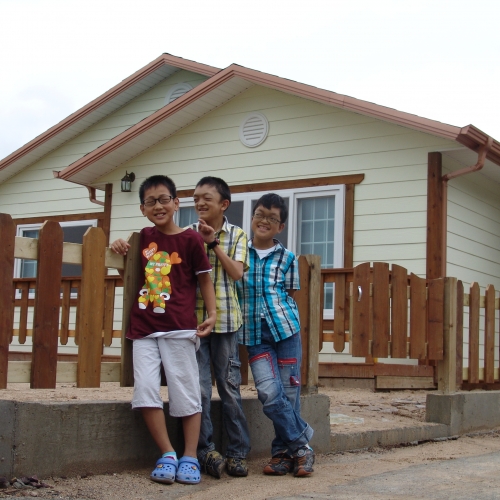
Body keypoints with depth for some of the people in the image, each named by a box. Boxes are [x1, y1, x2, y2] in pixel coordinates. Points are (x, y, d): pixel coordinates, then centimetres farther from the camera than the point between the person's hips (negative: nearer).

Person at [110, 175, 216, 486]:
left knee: (186, 392, 1)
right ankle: (167, 454, 2)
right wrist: (121, 247, 8)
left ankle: (190, 458, 10)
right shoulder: (145, 237, 12)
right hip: (144, 327, 4)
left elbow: (204, 279, 3)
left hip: (179, 328, -4)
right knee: (145, 388, -9)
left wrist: (212, 314, -7)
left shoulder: (191, 239, -1)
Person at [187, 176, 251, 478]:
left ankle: (238, 451, 12)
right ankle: (206, 450, 8)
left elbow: (236, 273, -6)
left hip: (225, 320, -1)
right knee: (199, 388, -1)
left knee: (230, 386, 4)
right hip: (194, 318, 1)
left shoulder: (237, 235, 6)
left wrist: (213, 242, -10)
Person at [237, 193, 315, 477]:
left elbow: (290, 295, 10)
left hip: (286, 329, 0)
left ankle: (283, 452, 17)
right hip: (254, 334, 0)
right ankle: (302, 445, 3)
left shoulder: (287, 258, 6)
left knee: (289, 393, 1)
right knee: (270, 393, -13)